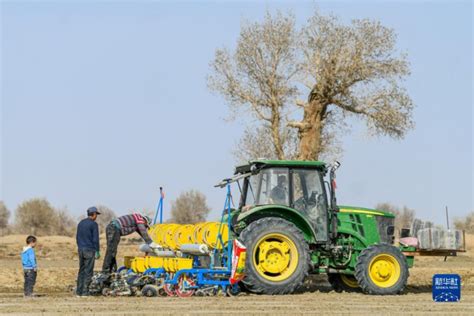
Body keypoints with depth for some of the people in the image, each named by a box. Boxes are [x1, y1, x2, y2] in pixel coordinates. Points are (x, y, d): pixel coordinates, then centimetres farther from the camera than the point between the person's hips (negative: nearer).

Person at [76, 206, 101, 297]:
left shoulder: (80, 223, 12)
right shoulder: (94, 224, -10)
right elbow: (95, 239, -13)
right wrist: (97, 251, -8)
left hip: (81, 249, 7)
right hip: (90, 250, -7)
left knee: (81, 270, 10)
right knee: (88, 271, -3)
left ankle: (79, 291, 7)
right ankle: (85, 291, -6)